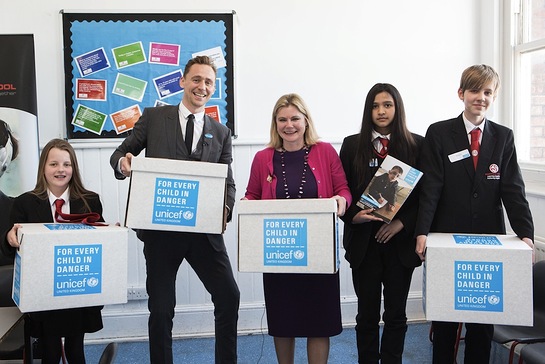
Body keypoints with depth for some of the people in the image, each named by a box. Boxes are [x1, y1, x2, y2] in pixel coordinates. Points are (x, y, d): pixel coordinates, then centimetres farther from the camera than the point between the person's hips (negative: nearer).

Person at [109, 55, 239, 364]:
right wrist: (124, 163, -19)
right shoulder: (153, 117, 5)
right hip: (161, 230, -2)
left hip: (205, 231, 2)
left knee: (229, 297, 2)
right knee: (161, 309, 8)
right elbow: (120, 154, 6)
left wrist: (226, 208, -13)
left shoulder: (221, 133, 11)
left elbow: (228, 182, 9)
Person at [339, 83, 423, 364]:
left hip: (401, 242, 0)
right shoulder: (352, 145, 4)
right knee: (367, 314, 9)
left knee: (396, 314, 10)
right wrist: (354, 215, -15)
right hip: (364, 242, 0)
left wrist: (402, 222, -12)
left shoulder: (416, 145, 2)